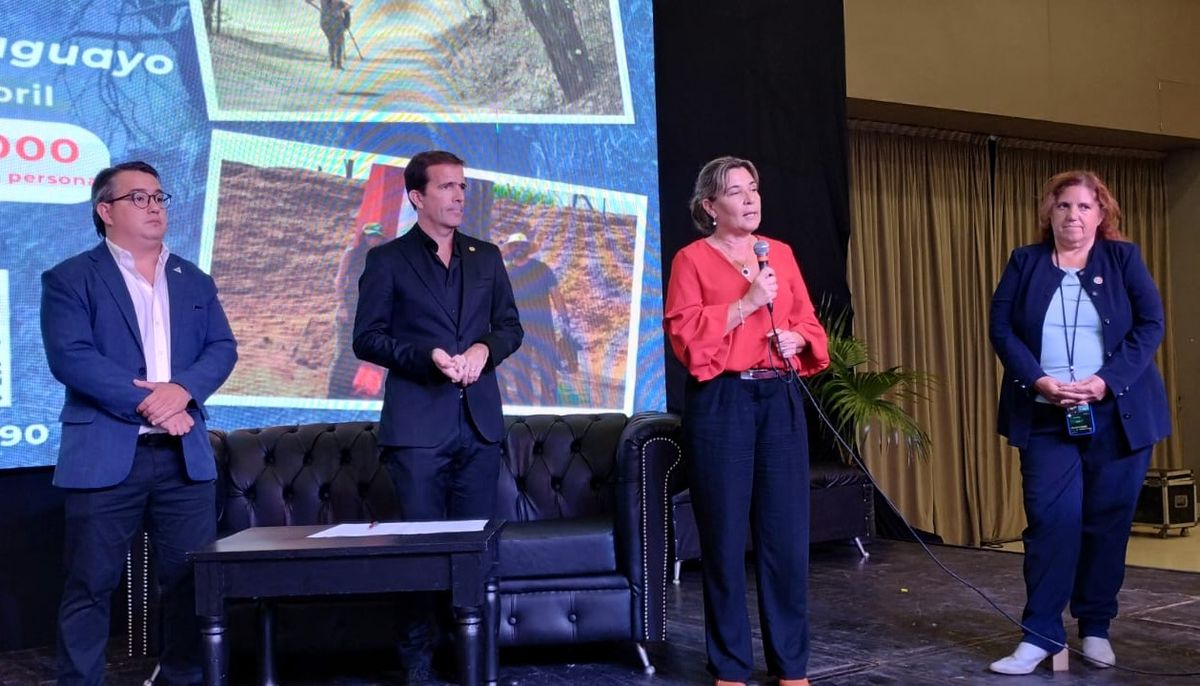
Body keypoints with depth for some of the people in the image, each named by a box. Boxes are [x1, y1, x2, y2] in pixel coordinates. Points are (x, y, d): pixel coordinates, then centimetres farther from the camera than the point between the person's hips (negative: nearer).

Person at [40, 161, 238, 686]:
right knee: (90, 586, 2)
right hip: (104, 456, -4)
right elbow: (70, 357, -11)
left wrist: (181, 389, -13)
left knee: (193, 581, 8)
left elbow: (222, 349, 7)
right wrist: (146, 402, -17)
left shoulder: (195, 281, 16)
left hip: (185, 455, 4)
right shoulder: (69, 279, 1)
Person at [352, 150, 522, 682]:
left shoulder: (486, 257, 14)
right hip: (418, 423, -4)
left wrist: (484, 349, -6)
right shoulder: (388, 260, 2)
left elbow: (510, 325, 16)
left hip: (479, 420, 4)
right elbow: (366, 338, -1)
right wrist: (427, 356, -15)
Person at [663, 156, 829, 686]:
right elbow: (683, 335, -10)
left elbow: (809, 323, 18)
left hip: (780, 401, 4)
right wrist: (746, 303, -14)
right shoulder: (692, 260, 1)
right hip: (720, 404, -4)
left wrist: (798, 339, -3)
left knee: (787, 531, 3)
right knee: (724, 534, 1)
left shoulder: (781, 253, 15)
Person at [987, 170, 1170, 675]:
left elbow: (1151, 324, -2)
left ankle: (1096, 629, 17)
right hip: (1046, 417, 0)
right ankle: (1040, 634, -1)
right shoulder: (1024, 263, 8)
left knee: (1107, 522, 5)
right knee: (1051, 520, -6)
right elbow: (1001, 328, 1)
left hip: (1117, 415, 0)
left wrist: (1108, 381, -15)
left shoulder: (1123, 258, 6)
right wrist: (1039, 381, -14)